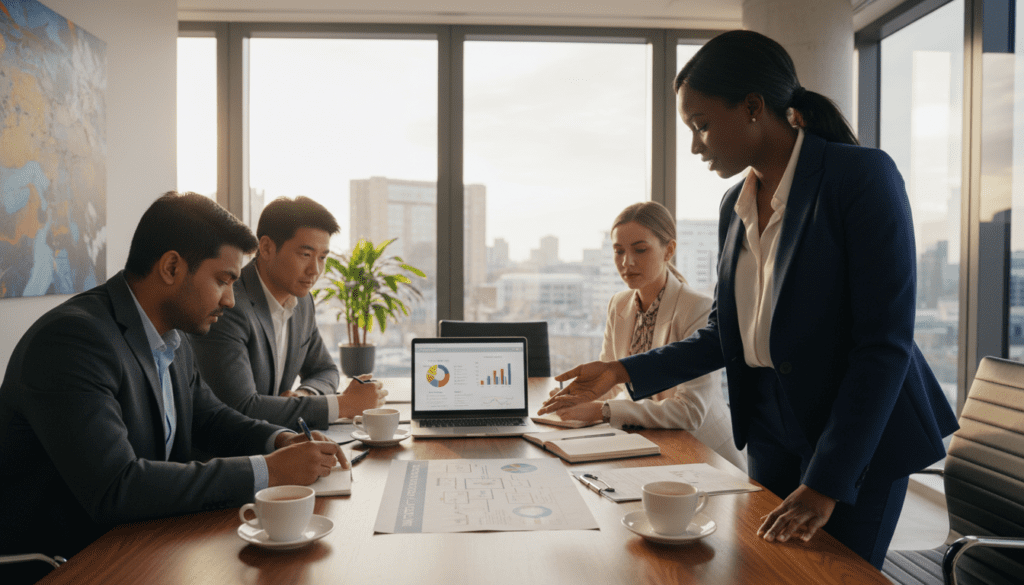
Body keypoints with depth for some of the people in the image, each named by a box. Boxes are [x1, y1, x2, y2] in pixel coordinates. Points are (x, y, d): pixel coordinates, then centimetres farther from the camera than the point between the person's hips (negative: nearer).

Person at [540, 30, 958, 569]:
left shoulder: (862, 175, -15)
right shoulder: (735, 205, 6)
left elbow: (885, 342, -19)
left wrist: (827, 483, -22)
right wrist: (624, 372, -2)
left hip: (861, 436, -6)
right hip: (770, 429, 6)